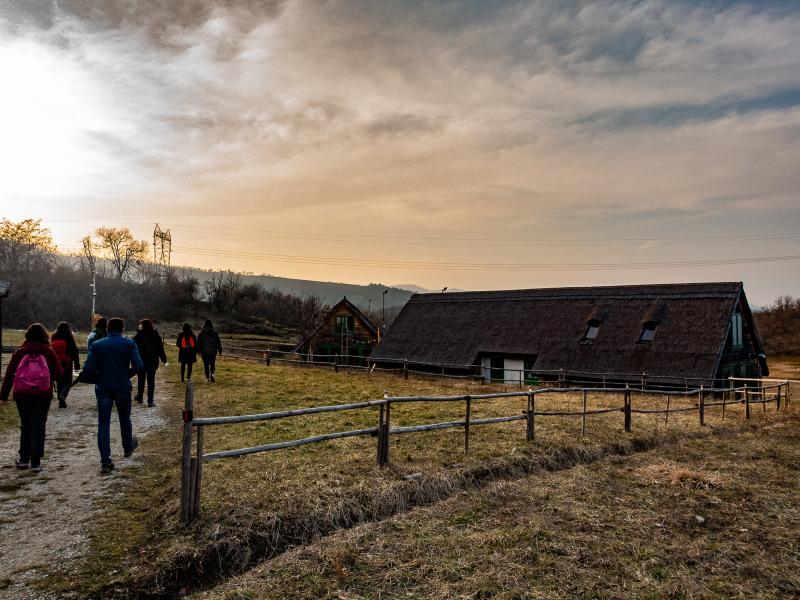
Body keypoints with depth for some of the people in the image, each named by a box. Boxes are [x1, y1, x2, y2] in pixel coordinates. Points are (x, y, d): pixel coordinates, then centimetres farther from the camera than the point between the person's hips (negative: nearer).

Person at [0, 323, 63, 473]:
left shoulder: (20, 352, 2)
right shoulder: (49, 352, -2)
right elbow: (58, 375, -3)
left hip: (22, 395, 2)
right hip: (43, 395, -2)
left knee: (25, 426, 17)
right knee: (38, 427, 4)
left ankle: (24, 459, 22)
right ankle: (35, 462, 2)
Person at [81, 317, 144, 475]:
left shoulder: (96, 345, -1)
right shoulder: (129, 343, -5)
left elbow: (87, 368, -8)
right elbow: (138, 366, -13)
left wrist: (99, 376, 10)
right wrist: (127, 374, 6)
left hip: (103, 389, 0)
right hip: (123, 388, 0)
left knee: (103, 424, 2)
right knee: (125, 419, 20)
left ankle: (105, 462, -3)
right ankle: (128, 448, 41)